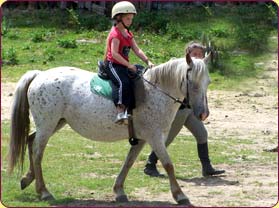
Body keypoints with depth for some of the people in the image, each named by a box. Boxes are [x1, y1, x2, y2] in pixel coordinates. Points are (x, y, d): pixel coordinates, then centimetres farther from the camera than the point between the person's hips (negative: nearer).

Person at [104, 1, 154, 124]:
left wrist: (147, 61, -3)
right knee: (123, 83, -29)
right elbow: (114, 54, -21)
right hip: (113, 64, -10)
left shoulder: (128, 34, 15)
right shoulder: (115, 34, -13)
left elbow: (137, 50, 11)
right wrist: (129, 65, -22)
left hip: (124, 65, 10)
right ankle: (120, 113, -36)